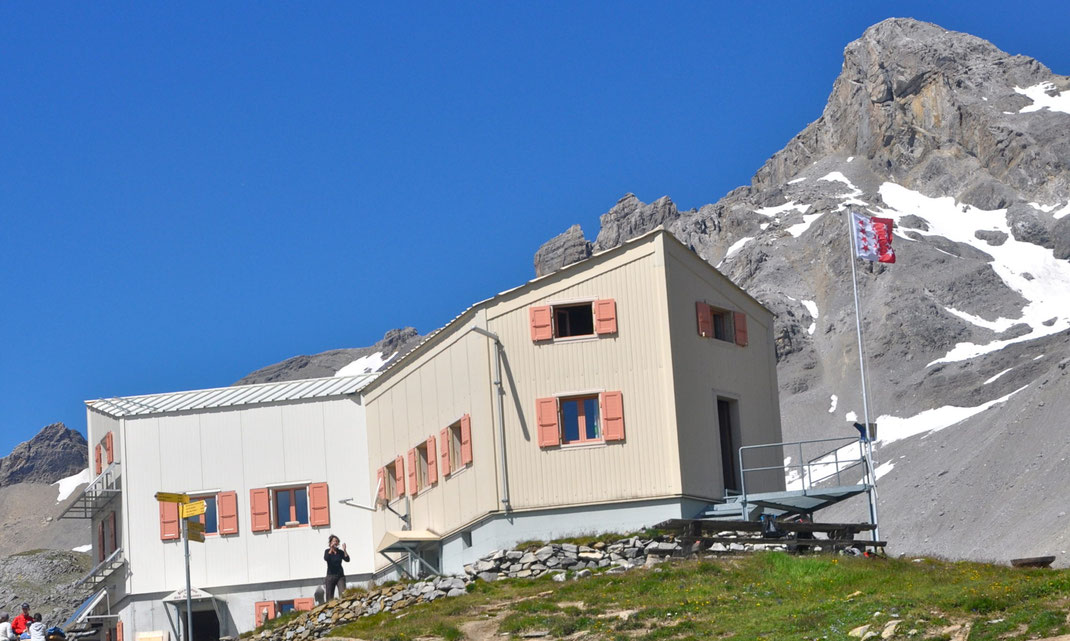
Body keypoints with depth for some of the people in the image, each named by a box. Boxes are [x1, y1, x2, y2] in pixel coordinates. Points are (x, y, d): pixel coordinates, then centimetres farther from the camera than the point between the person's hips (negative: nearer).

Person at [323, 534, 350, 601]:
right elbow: (326, 558, -18)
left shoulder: (340, 552, 8)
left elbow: (347, 560, -4)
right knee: (329, 596, -4)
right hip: (331, 575, -1)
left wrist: (344, 550, -14)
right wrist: (331, 549, -22)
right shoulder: (327, 551, 2)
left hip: (340, 575, 1)